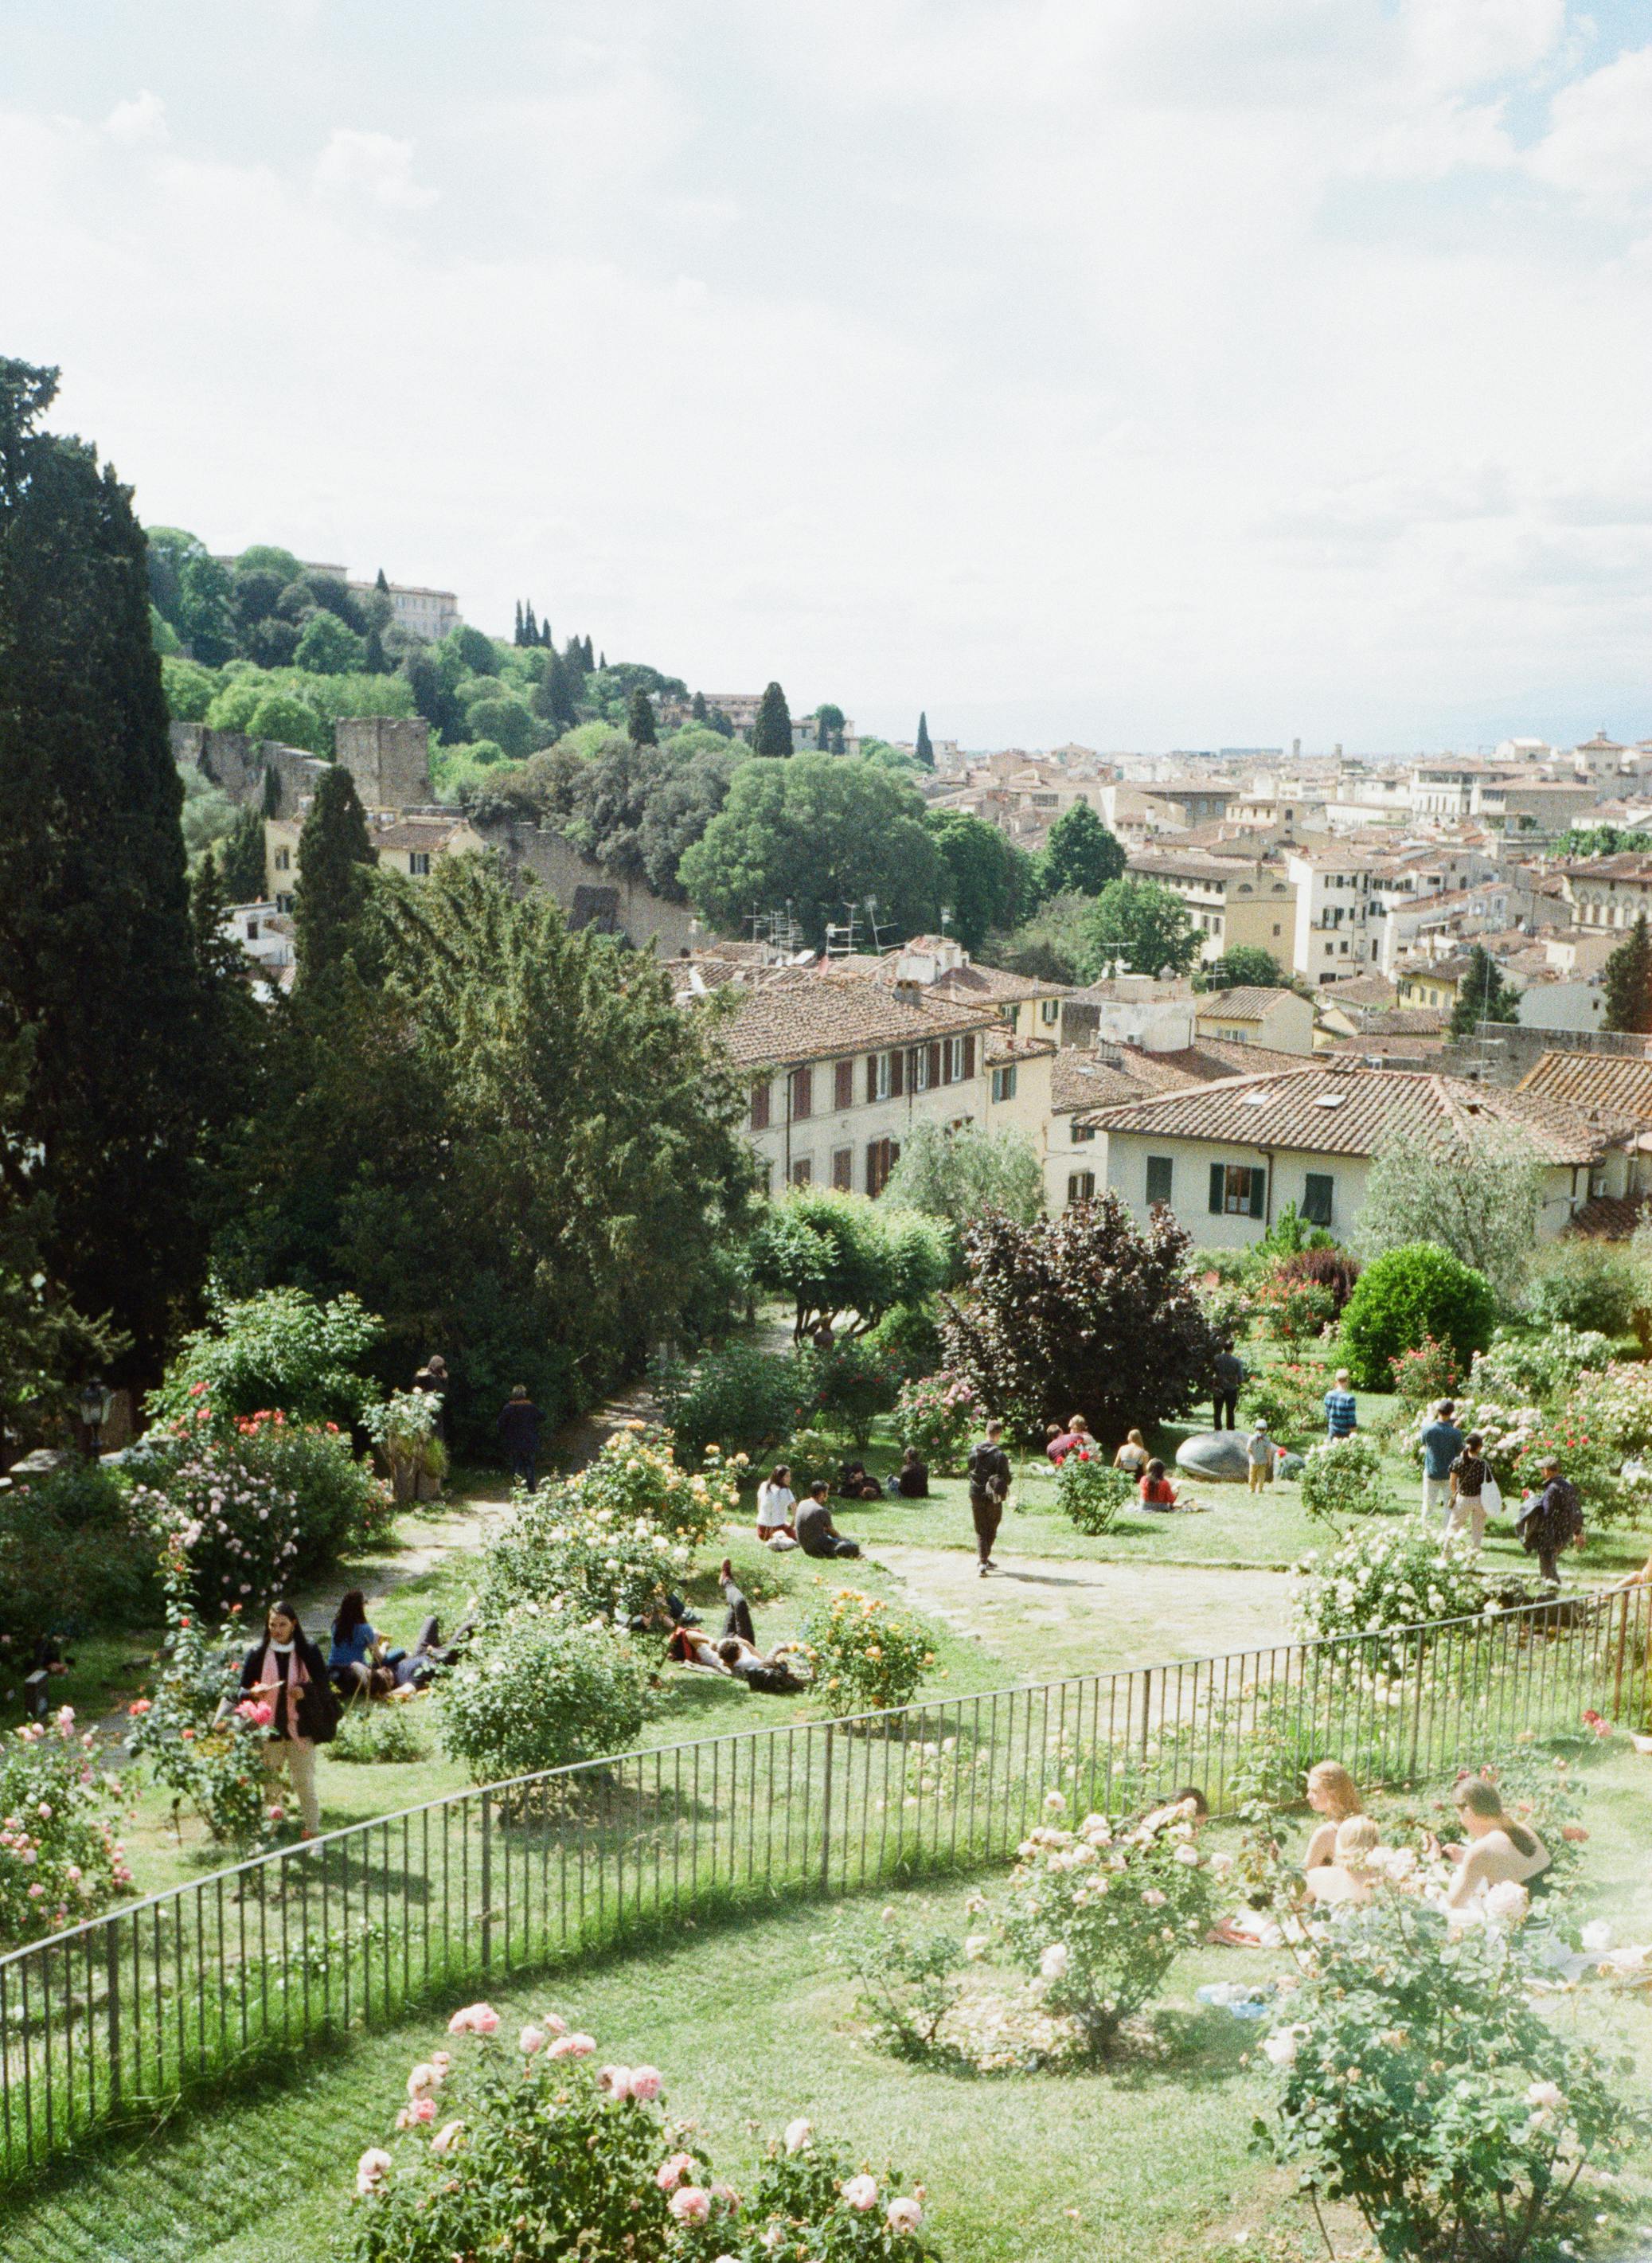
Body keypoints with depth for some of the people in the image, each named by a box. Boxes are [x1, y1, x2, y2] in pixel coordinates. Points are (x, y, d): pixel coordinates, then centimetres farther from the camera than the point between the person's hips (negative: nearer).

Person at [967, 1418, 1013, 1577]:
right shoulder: (999, 1454, -16)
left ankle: (983, 1562, -4)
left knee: (980, 1531, 9)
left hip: (976, 1495, 3)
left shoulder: (974, 1450, -1)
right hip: (993, 1498, -3)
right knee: (991, 1530, 17)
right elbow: (1006, 1478, -14)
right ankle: (985, 1559, 23)